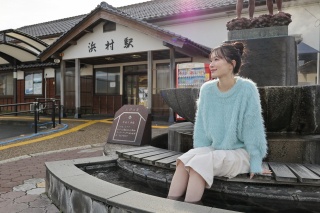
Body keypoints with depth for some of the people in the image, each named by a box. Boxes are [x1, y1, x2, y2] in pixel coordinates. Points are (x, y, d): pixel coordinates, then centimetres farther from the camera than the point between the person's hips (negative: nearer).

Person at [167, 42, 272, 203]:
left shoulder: (247, 89, -13)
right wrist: (200, 153, 0)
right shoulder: (206, 89, -1)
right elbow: (201, 126, 5)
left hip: (240, 153, -4)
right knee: (184, 160, -25)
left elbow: (253, 127, -12)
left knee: (200, 163, -30)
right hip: (213, 150, 4)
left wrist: (256, 164, -10)